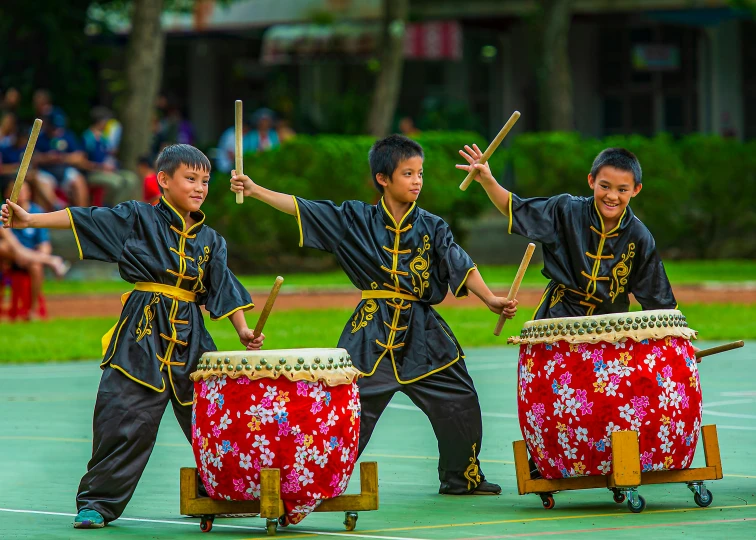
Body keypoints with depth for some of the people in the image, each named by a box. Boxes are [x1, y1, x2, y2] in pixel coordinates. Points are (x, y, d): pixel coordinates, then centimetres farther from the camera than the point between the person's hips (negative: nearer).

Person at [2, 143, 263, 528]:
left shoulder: (209, 240, 14)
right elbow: (86, 221, -4)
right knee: (125, 416, -9)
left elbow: (224, 290, 15)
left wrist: (243, 330, 3)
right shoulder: (139, 218, 2)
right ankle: (97, 503, -1)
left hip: (190, 338, 4)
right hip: (143, 334, -4)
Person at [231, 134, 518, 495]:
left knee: (459, 401, 1)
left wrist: (490, 299, -17)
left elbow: (460, 266, -3)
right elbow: (302, 208, 1)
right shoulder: (356, 219, 2)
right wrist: (254, 191, -5)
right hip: (372, 330, -2)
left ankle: (462, 476, 19)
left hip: (422, 332, 2)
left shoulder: (431, 227, 4)